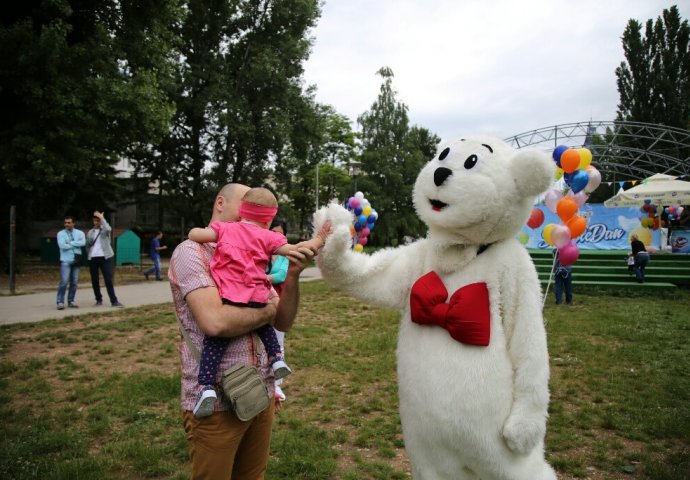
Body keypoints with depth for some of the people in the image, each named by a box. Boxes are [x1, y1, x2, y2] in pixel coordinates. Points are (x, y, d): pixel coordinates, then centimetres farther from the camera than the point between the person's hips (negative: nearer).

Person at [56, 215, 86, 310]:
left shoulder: (79, 233, 8)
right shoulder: (61, 233, 2)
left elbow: (83, 243, -12)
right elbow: (62, 246, -14)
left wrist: (70, 243, -13)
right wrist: (76, 243, -7)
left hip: (76, 260, 3)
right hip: (65, 261, -3)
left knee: (74, 282, 6)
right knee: (64, 282, -10)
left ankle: (71, 301, 15)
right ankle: (60, 302, -6)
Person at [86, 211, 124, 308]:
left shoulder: (105, 230, 2)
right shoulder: (90, 232, 13)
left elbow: (108, 229, -24)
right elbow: (87, 245, 19)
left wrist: (102, 218, -18)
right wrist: (89, 255, 7)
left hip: (104, 257, -4)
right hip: (93, 259, 4)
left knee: (108, 280, -8)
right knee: (94, 281, 6)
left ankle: (114, 301, -7)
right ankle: (99, 300, 18)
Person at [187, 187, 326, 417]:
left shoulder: (224, 228, 10)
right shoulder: (268, 237, 8)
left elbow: (195, 234, 3)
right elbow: (293, 250, 2)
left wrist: (195, 231, 26)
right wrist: (317, 241, 15)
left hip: (229, 299, -1)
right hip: (257, 300, 1)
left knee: (214, 342, 0)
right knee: (264, 326, 33)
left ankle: (206, 388, -13)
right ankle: (277, 358, 23)